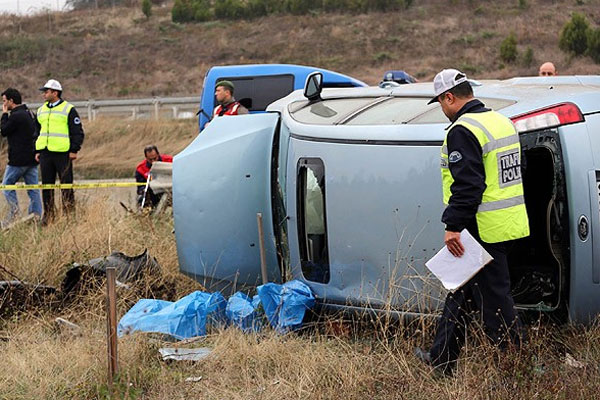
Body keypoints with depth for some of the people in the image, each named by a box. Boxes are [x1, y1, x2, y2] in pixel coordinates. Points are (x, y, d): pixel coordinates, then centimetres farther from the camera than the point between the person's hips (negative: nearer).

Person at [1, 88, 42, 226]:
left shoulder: (16, 116, -16)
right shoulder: (28, 113, 13)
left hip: (19, 159, -8)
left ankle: (14, 212, -5)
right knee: (33, 188, 6)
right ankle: (36, 215, 3)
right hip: (32, 158, 8)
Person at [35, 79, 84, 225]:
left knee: (66, 185, -2)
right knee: (47, 186, 7)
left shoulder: (69, 110, -2)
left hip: (62, 153, -6)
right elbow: (37, 132, 24)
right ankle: (48, 215, 13)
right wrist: (37, 151, 16)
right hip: (45, 153, 6)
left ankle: (69, 214, 3)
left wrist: (74, 150, -9)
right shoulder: (41, 110, 16)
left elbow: (78, 132, -2)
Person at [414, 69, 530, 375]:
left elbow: (467, 185, -24)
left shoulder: (462, 131, -17)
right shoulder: (502, 122, 13)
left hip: (483, 231, -10)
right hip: (509, 222, 10)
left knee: (493, 298, -3)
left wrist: (453, 226, -21)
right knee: (462, 290, 19)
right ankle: (442, 359, 29)